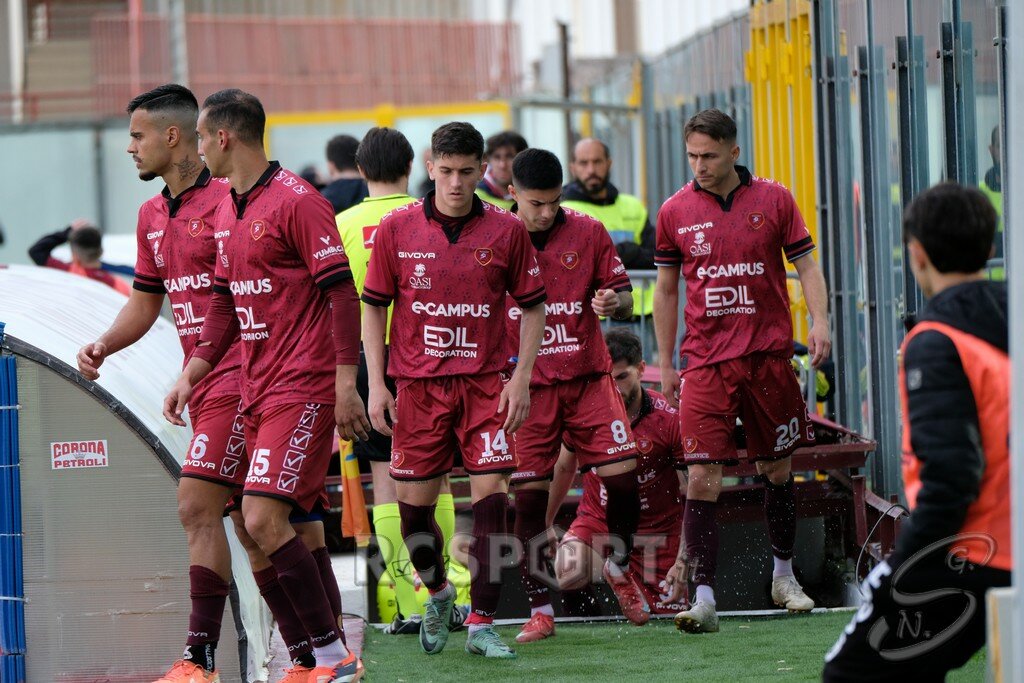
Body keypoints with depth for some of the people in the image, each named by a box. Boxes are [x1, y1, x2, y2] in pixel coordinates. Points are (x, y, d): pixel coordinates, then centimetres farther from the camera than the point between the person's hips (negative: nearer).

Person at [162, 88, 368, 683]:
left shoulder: (297, 202, -12)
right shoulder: (228, 212, 15)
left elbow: (342, 292, -14)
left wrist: (345, 385, -19)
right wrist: (191, 375, 19)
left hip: (304, 389, -9)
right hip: (257, 389, 9)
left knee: (265, 519, -16)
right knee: (275, 523, 6)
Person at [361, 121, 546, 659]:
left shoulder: (506, 231, -1)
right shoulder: (396, 228, 0)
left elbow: (532, 306, 6)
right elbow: (374, 306, 6)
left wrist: (521, 378, -3)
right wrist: (376, 384, 0)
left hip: (485, 383, -1)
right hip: (418, 384, 1)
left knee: (491, 493, -9)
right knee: (413, 503, 3)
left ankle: (481, 625, -5)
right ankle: (438, 592, 31)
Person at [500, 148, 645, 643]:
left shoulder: (588, 233, 3)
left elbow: (624, 298, 7)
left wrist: (614, 302, -16)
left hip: (588, 378, 1)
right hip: (527, 385, -1)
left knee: (621, 474, -8)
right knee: (529, 495, -4)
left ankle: (618, 567, 21)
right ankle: (539, 611, 5)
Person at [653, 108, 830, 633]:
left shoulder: (773, 200, 1)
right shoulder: (675, 212, 3)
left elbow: (805, 264, 5)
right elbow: (666, 289, 11)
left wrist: (820, 321, -12)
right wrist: (666, 363, 11)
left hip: (768, 354, 1)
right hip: (706, 362, -1)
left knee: (777, 469, 11)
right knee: (702, 476, -12)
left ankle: (783, 576, 31)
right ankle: (704, 599, -15)